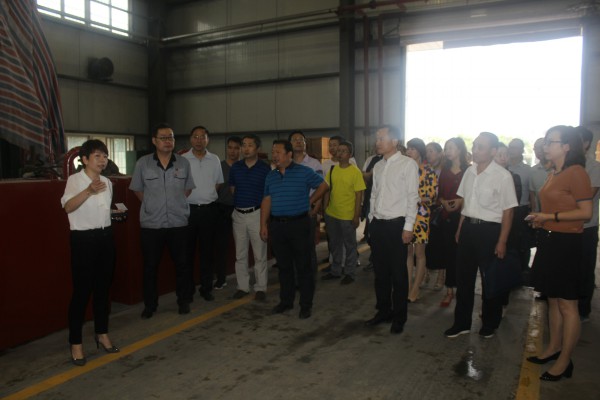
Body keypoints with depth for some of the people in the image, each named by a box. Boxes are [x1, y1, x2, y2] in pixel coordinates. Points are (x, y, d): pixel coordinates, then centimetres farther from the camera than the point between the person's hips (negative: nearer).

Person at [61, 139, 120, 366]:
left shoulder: (107, 182, 12)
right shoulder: (75, 180, -10)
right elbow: (68, 207, -29)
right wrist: (89, 191, -41)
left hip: (105, 237, 7)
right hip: (83, 238, -6)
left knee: (103, 287, 13)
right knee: (81, 290, -3)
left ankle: (102, 334, 28)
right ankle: (75, 343, 10)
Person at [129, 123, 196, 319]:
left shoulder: (183, 163, 2)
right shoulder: (143, 163, -2)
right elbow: (137, 189, 9)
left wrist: (177, 204, 7)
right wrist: (152, 205, 5)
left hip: (179, 223, 1)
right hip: (151, 224, -1)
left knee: (182, 264, 7)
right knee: (150, 266, 8)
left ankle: (184, 301, 23)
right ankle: (150, 305, 22)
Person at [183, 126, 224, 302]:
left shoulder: (215, 160, 7)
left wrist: (207, 195, 6)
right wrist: (194, 196, -1)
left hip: (209, 209, 2)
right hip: (188, 209, -2)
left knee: (208, 250, 8)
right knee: (187, 250, 5)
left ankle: (206, 287, 19)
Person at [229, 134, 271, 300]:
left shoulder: (265, 168, -4)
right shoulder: (235, 167, 6)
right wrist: (239, 202, 8)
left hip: (257, 214, -3)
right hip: (238, 214, 4)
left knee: (260, 254, 3)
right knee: (240, 254, 10)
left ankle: (261, 288, 14)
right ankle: (242, 286, 21)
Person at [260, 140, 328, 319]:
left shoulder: (304, 172, -5)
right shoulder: (271, 176, 9)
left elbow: (323, 185, 5)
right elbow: (266, 201, 9)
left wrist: (310, 201, 3)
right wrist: (263, 225, 4)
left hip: (299, 224, -4)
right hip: (277, 225, 4)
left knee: (303, 266, 1)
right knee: (284, 266, 13)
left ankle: (306, 305, 11)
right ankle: (286, 301, 25)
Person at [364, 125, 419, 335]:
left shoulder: (408, 164, -7)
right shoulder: (378, 166, 12)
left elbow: (412, 197, -10)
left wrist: (408, 227, -13)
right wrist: (372, 219, 12)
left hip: (397, 225, -6)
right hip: (378, 224, 6)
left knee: (398, 273, 4)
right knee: (380, 271, 14)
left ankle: (399, 317, 19)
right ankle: (383, 311, 29)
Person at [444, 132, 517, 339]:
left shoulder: (502, 176, -14)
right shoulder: (470, 171, 4)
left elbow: (507, 211, -12)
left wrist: (502, 242, -12)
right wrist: (460, 229, 13)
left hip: (489, 230, -5)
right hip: (468, 228, 6)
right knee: (463, 277, 13)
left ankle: (489, 324, 32)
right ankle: (461, 322, 28)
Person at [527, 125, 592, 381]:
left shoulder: (576, 172, -13)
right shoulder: (553, 174, 12)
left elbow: (586, 212, -16)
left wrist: (549, 216, -16)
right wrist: (541, 220, 8)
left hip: (566, 243, -9)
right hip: (548, 240, 9)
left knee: (567, 305, 1)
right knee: (552, 299, 16)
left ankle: (565, 361, 12)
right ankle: (553, 347, 29)